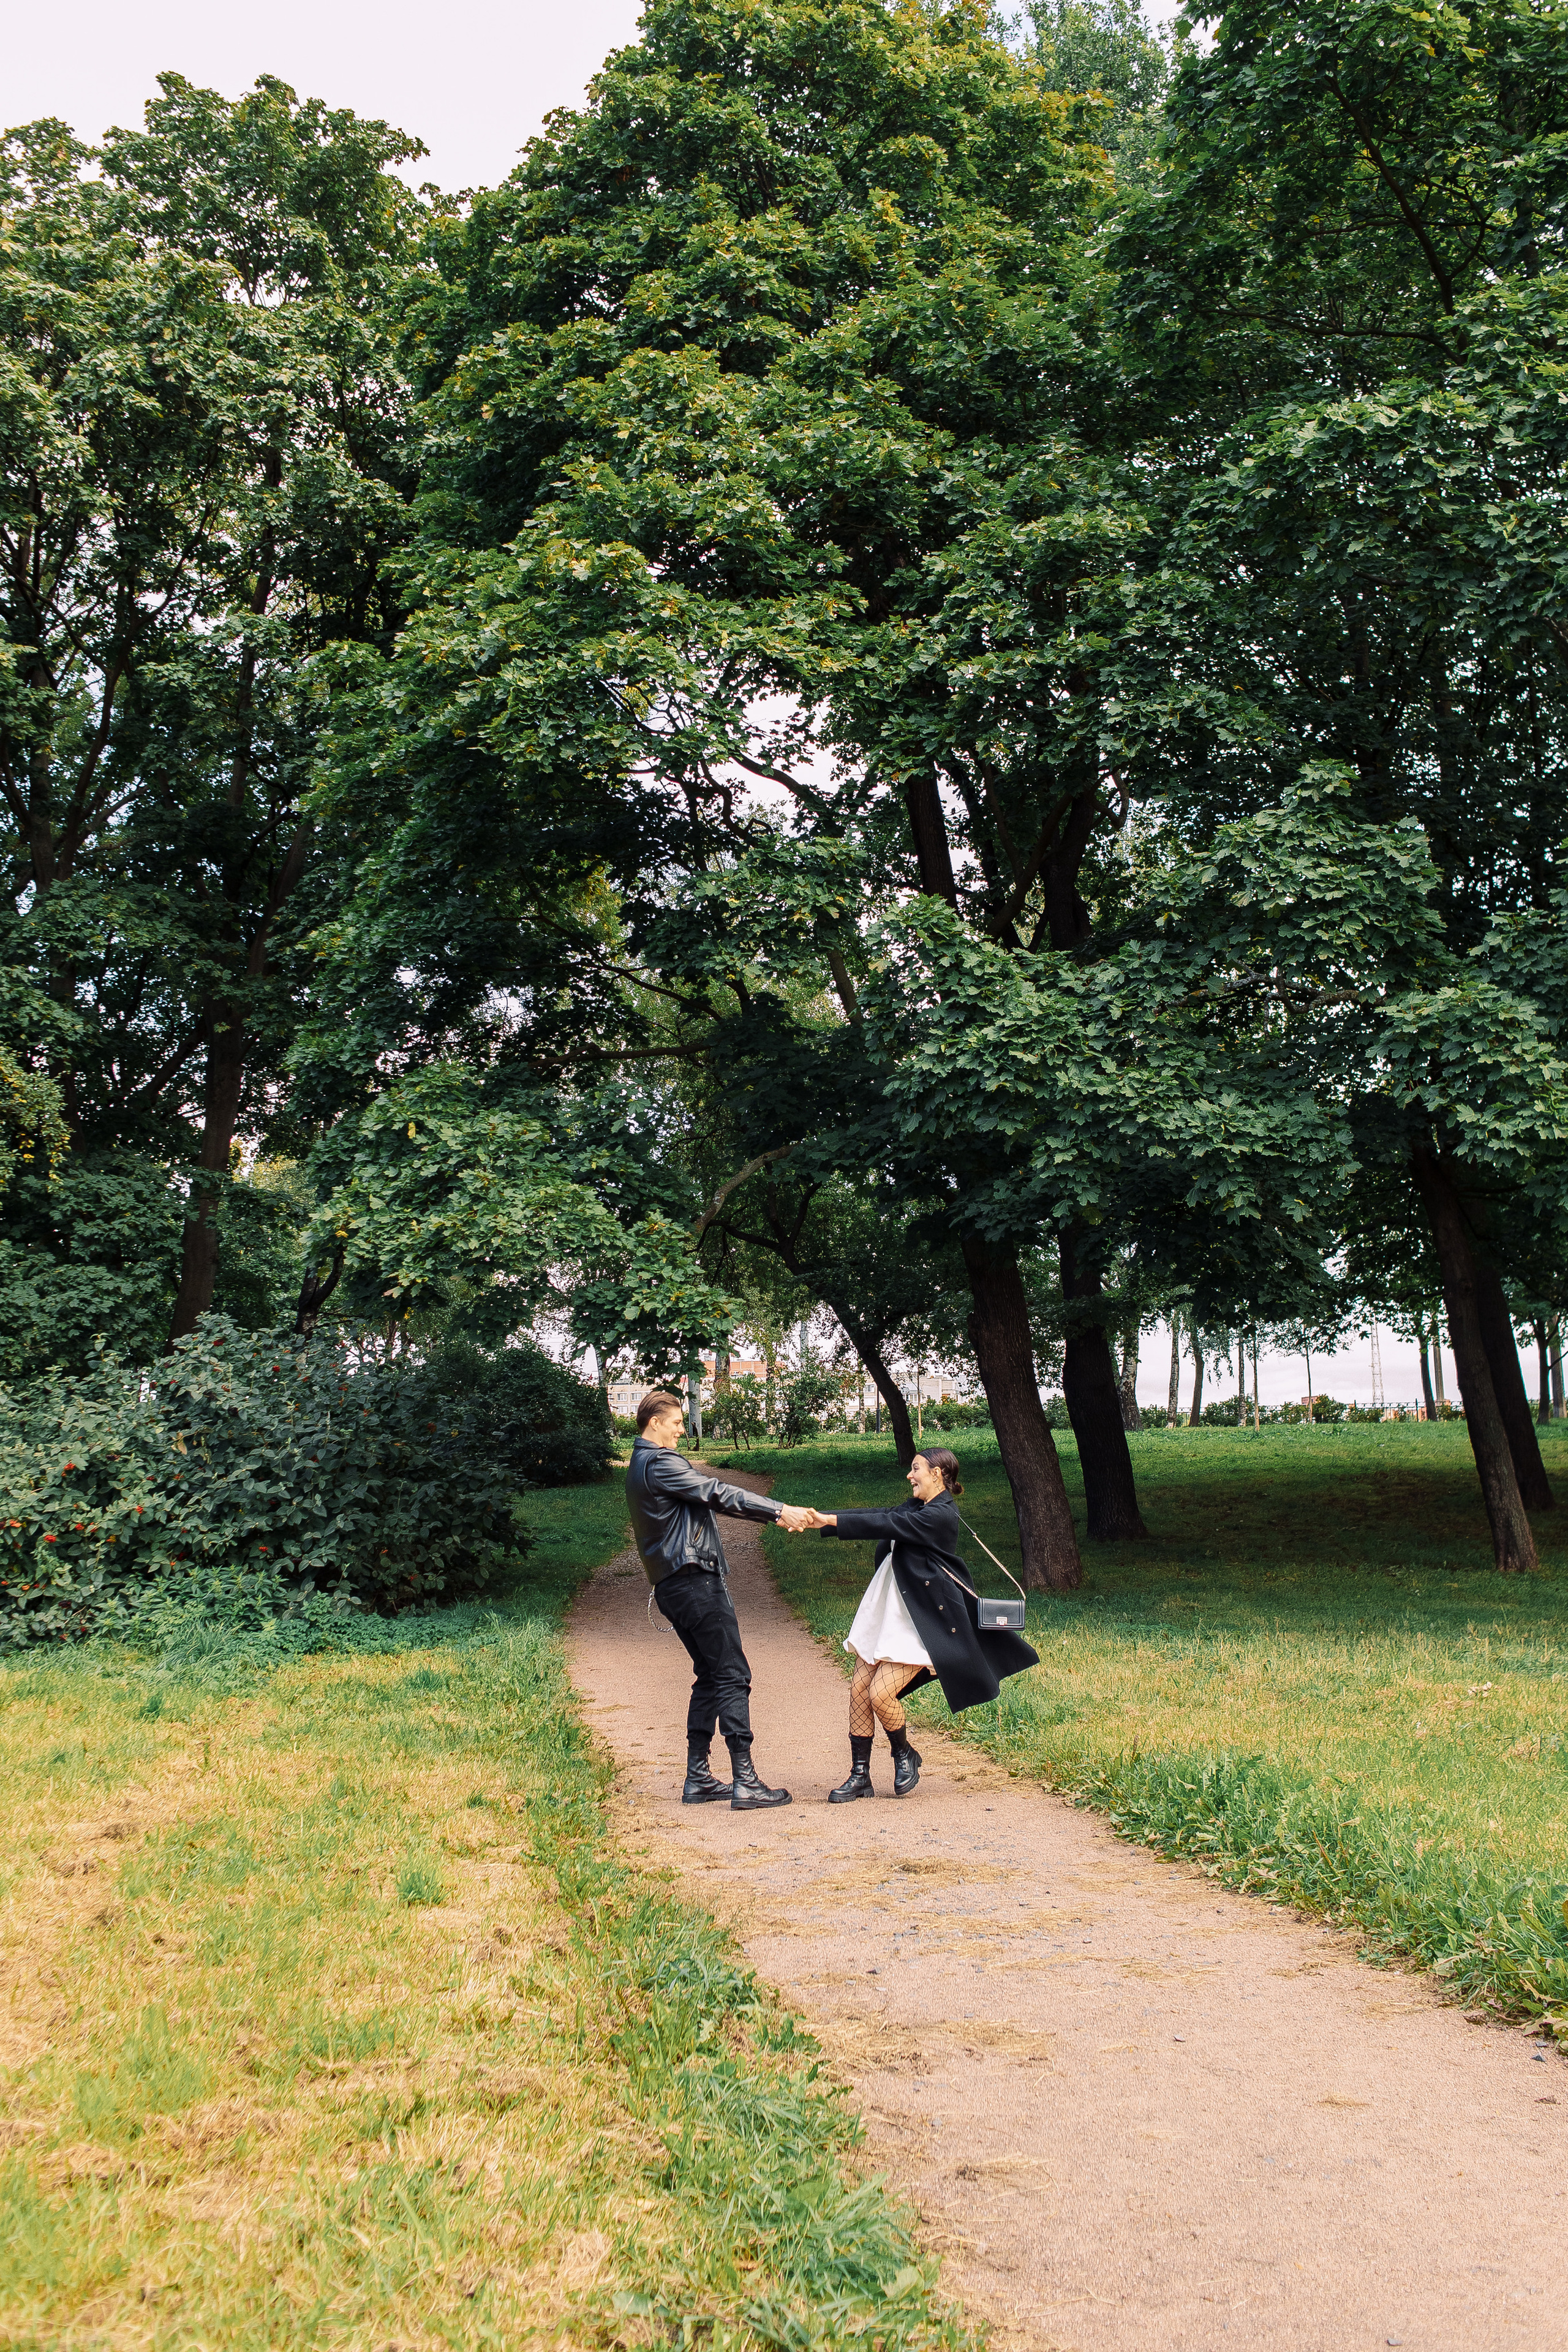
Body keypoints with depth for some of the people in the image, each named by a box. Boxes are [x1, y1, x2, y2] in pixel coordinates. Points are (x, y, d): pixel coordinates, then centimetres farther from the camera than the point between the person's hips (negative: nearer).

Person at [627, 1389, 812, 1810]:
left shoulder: (642, 1466, 21)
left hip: (675, 1586, 10)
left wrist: (775, 1516, 11)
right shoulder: (659, 1462, -11)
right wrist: (779, 1510, -16)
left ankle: (698, 1779, 15)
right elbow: (717, 1492, -17)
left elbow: (708, 1499, 17)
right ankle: (745, 1783, -10)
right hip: (696, 1581, -10)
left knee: (710, 1677, 14)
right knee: (733, 1676, -9)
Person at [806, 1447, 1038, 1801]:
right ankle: (860, 1776, 11)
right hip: (886, 1611, 9)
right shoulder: (915, 1508, 14)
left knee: (881, 1693, -13)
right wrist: (817, 1518, -6)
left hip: (920, 1620, -9)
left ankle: (905, 1757, 15)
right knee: (859, 1689, 2)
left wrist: (831, 1520, -24)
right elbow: (878, 1517, 5)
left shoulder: (941, 1515, -15)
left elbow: (887, 1525, -23)